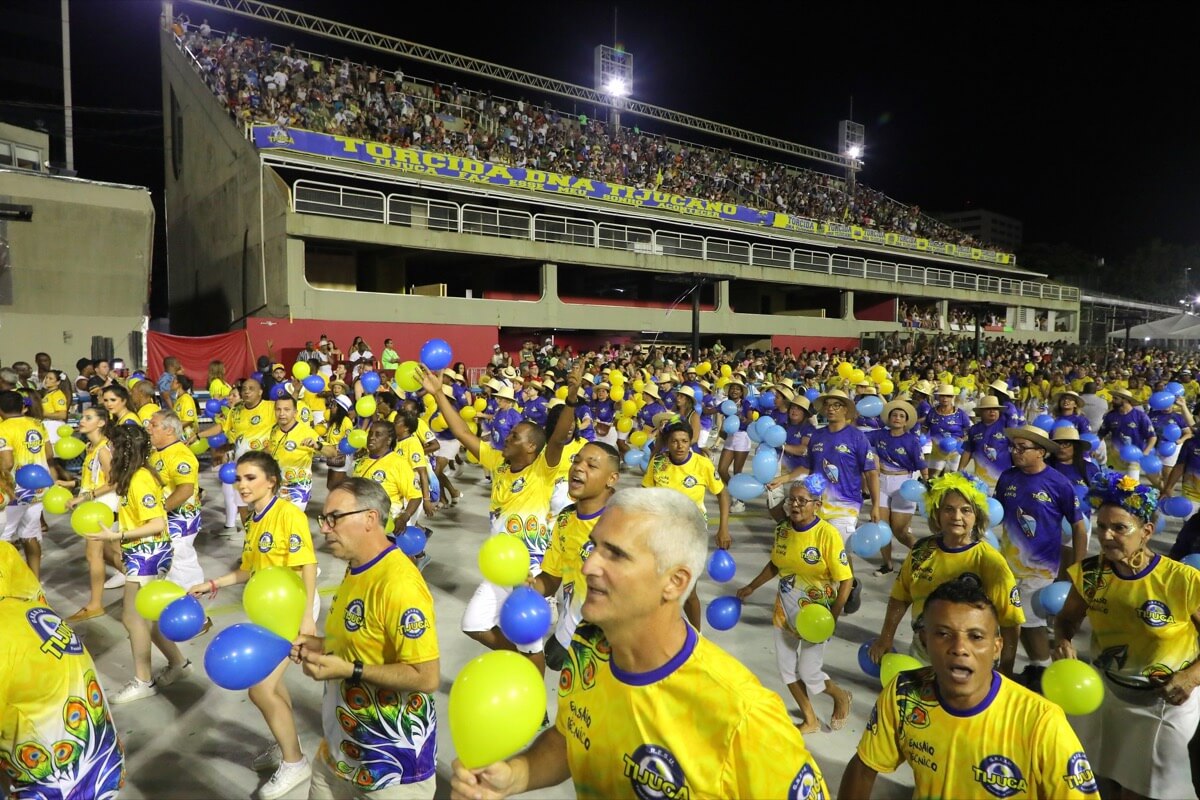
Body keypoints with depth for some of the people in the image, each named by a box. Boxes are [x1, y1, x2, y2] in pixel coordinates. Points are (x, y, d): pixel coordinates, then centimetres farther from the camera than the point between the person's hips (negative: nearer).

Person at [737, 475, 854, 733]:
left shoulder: (827, 534, -22)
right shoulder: (782, 530, -6)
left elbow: (846, 580, -18)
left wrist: (832, 618, -22)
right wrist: (751, 587, 15)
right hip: (785, 611, 6)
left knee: (809, 673, 4)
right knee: (787, 667, 14)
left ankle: (842, 697, 37)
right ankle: (810, 720, 36)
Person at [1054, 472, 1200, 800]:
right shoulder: (1090, 572, -15)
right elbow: (1067, 618, -1)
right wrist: (1063, 641, -21)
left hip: (1166, 700, -3)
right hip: (1104, 688, 3)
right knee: (1091, 771, 21)